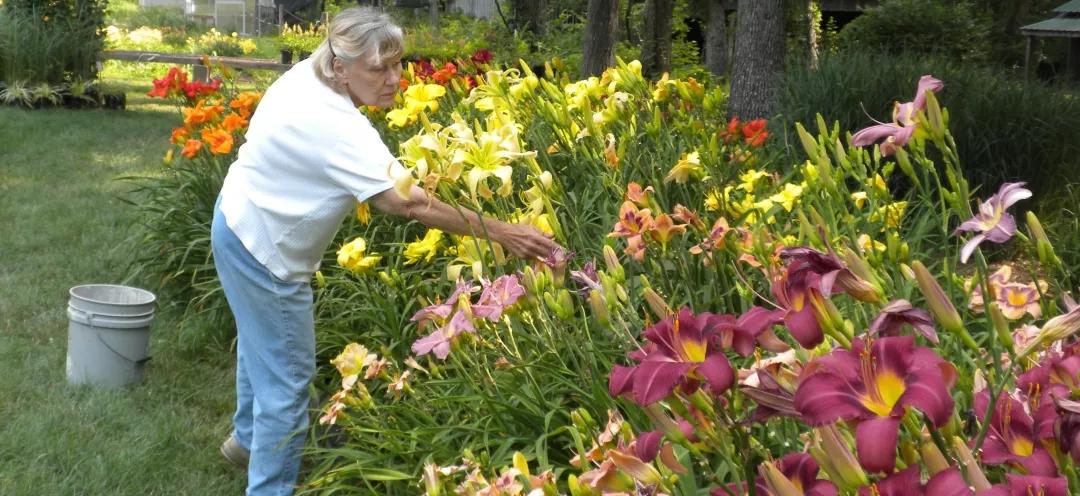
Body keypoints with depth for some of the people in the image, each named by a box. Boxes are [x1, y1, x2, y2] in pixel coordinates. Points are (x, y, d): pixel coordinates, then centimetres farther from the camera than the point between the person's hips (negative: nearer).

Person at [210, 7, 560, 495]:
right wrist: (501, 232, -36)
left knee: (262, 342, 29)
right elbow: (410, 203, -39)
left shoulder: (305, 75, -7)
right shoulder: (336, 127, -35)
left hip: (241, 223, 10)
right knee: (287, 377, -1)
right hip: (261, 250, -10)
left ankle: (248, 437, 51)